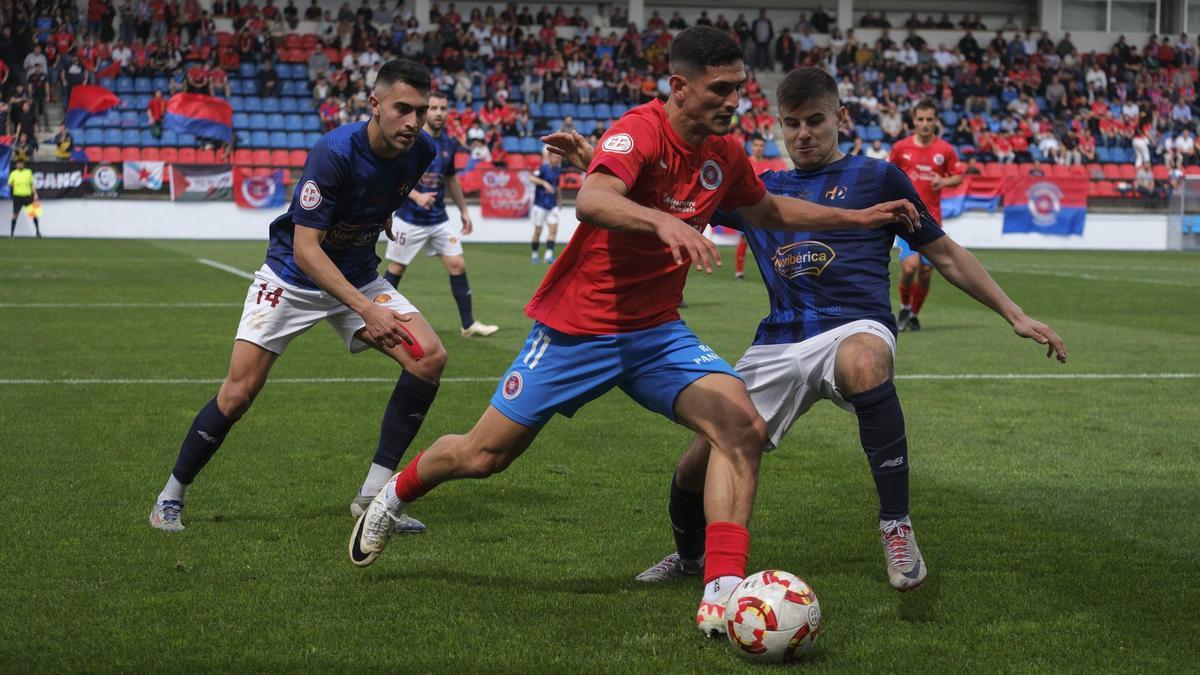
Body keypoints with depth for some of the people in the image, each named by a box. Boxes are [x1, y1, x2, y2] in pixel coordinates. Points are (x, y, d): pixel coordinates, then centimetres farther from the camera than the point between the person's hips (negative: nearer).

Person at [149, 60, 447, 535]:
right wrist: (365, 310, -38)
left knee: (430, 356, -15)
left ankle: (374, 495, -8)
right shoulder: (335, 153, -30)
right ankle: (171, 496, 14)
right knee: (239, 392, -10)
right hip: (292, 278, -5)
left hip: (359, 279, 5)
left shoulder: (421, 152, -11)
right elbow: (305, 250, -32)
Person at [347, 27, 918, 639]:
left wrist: (857, 218, 19)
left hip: (657, 333, 6)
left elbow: (766, 211, 24)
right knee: (483, 455, 4)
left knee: (743, 430, -19)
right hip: (578, 328, -5)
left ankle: (722, 597, -20)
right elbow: (591, 201, -42)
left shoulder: (724, 154, 1)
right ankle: (395, 495, 37)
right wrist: (664, 221, -59)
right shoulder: (640, 132, -21)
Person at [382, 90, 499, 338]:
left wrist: (464, 210, 20)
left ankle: (468, 324, 6)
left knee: (458, 265, -1)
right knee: (395, 271, 1)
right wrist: (417, 196, -27)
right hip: (409, 219, -5)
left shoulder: (449, 143, 6)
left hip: (439, 220, 5)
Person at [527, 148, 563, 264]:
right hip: (540, 205, -5)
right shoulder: (544, 168, -14)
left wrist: (559, 198, 27)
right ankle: (534, 255, 17)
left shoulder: (558, 169, 7)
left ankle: (549, 255, -10)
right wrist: (544, 183, -44)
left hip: (552, 205, 5)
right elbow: (532, 178, -31)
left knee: (553, 229, -7)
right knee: (538, 231, 2)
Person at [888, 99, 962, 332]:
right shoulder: (901, 147, 1)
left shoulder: (945, 150, 3)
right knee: (910, 264, -19)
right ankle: (904, 306, 7)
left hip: (931, 217, 2)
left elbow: (958, 177, 11)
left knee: (926, 271, 1)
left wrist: (944, 181, -10)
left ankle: (914, 314, 22)